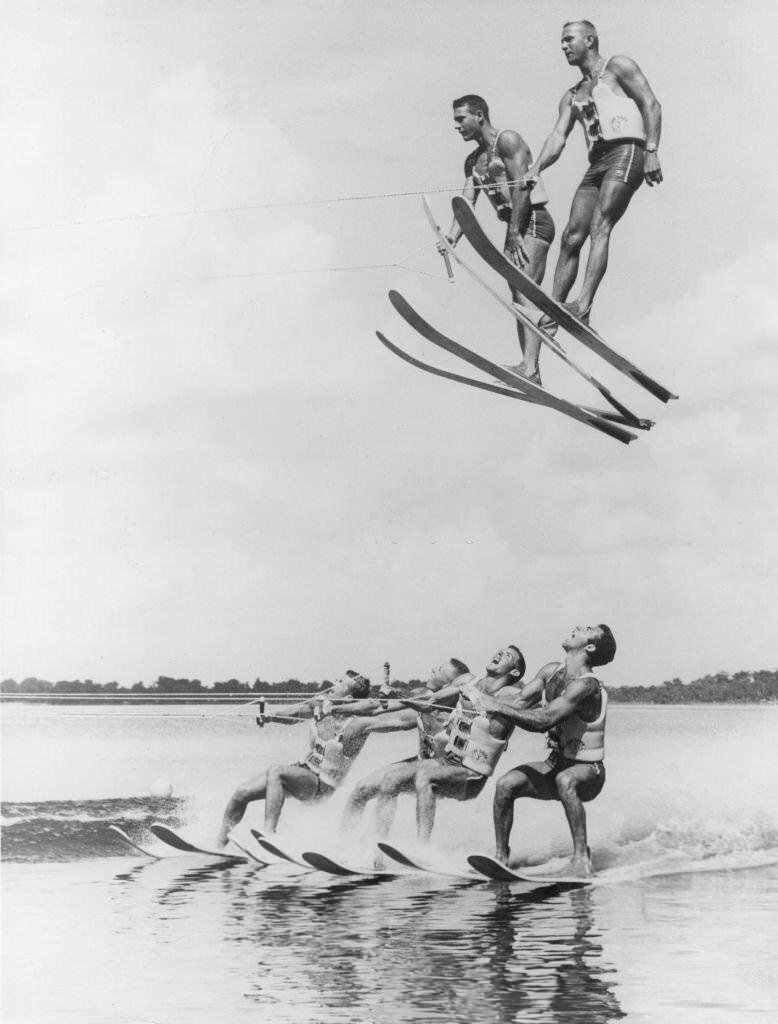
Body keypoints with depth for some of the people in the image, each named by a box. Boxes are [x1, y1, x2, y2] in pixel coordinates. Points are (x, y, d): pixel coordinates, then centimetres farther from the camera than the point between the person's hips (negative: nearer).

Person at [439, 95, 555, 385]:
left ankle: (530, 368, -30)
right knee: (518, 297, 5)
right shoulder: (473, 161, 17)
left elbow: (521, 187, -16)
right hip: (515, 228, 9)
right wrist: (452, 238, -8)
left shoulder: (507, 139, -8)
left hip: (532, 221, -9)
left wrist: (514, 232, -20)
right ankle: (528, 368, 4)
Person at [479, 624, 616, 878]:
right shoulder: (552, 671, 1)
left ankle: (581, 857, -33)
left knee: (565, 780, -40)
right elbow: (520, 703, 6)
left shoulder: (585, 685, -24)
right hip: (556, 763, 7)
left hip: (588, 771, -7)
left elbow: (543, 721, -32)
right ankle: (501, 857, -4)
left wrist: (499, 708, -27)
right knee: (506, 784, -17)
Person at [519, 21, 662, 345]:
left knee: (599, 227, -22)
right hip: (596, 164, 7)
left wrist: (652, 152, -15)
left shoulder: (618, 67, 8)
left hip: (626, 152, -7)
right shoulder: (572, 96, 25)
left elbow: (651, 105, -2)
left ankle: (584, 304, -33)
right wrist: (535, 170, -6)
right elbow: (558, 136, 13)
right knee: (571, 237, -4)